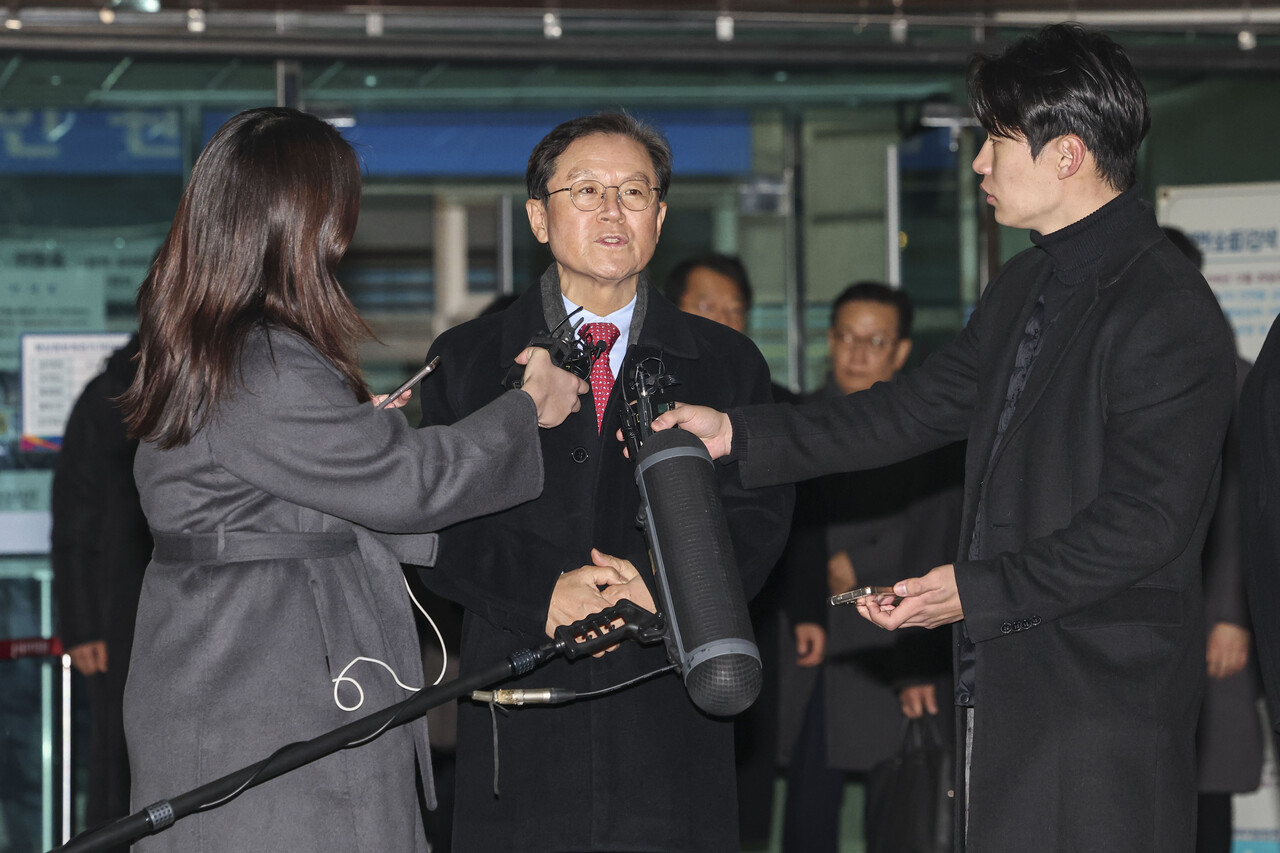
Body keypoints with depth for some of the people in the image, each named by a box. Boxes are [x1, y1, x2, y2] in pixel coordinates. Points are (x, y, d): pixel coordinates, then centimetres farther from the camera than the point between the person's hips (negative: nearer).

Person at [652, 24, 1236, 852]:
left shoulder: (1168, 316, -16)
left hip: (1105, 706, -9)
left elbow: (1144, 522, -19)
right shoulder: (1027, 285, 15)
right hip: (1006, 685, 9)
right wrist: (739, 435, 13)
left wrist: (976, 591, -16)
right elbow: (919, 409, 19)